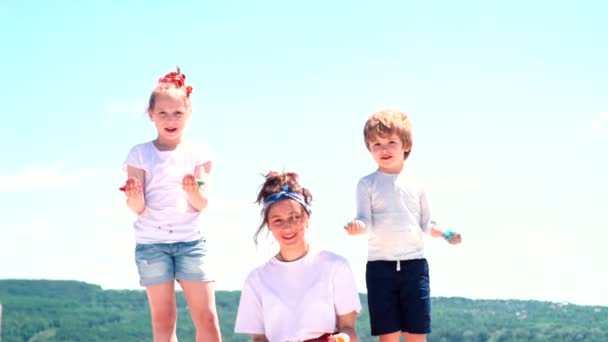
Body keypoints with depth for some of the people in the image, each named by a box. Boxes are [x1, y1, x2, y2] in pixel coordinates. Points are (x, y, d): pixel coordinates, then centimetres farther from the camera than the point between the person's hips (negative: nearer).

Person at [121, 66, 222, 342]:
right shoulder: (140, 154, 1)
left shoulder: (198, 153, 5)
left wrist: (193, 191, -24)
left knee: (207, 317, -4)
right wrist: (134, 197, -26)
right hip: (151, 241, -1)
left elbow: (201, 204, -2)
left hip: (190, 239, 1)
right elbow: (137, 208, -3)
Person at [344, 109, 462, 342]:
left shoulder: (416, 185, 9)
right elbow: (366, 222, -5)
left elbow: (426, 225, 14)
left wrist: (445, 233, -5)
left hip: (414, 264, 2)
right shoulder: (367, 184, 3)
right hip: (380, 265, -1)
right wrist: (357, 226, -28)